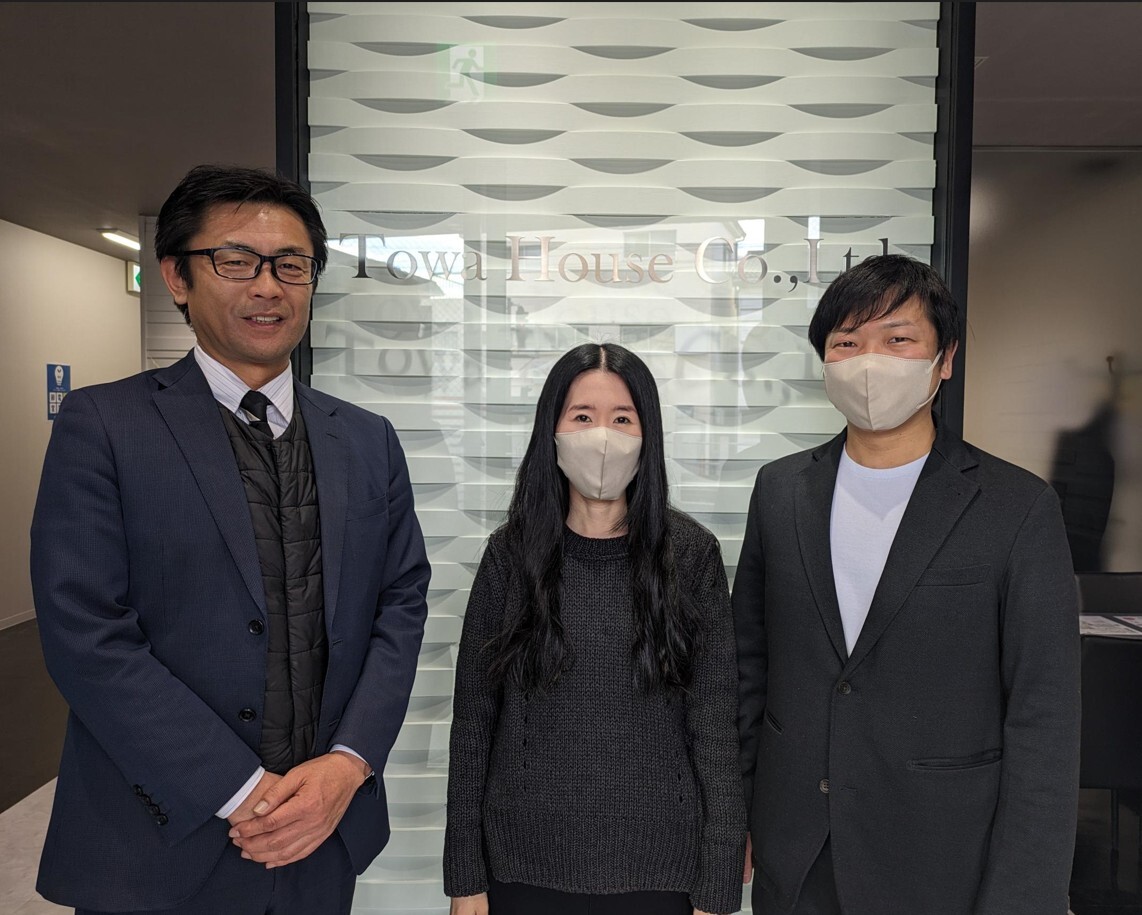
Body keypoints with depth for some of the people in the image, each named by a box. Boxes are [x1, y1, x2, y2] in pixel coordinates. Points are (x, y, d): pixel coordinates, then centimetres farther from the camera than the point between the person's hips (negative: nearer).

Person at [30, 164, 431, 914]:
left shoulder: (369, 442, 4)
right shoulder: (103, 425, -7)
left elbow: (402, 604, 2)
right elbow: (86, 635, -13)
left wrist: (349, 763, -11)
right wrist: (242, 793, -15)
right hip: (160, 852, -3)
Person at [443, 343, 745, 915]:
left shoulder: (692, 555, -6)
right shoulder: (511, 553, -5)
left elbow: (714, 723, -5)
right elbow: (472, 721, -1)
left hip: (658, 868, 0)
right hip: (526, 867, 1)